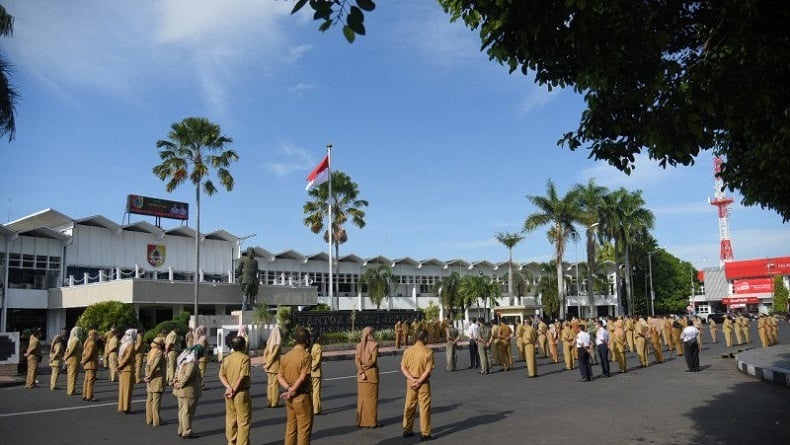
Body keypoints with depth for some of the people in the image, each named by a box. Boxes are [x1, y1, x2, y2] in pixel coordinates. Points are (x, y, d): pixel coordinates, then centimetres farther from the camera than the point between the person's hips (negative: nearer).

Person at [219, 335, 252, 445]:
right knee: (243, 421, 3)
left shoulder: (226, 359, 7)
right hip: (242, 393, -6)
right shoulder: (245, 358, -12)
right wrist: (235, 390, -12)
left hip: (229, 393, 6)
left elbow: (221, 376, 0)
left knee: (230, 420, 16)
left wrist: (229, 387, -9)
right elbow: (242, 376, -18)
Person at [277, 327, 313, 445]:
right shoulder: (306, 355, -14)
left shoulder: (286, 356, 5)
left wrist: (288, 389, -10)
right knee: (304, 430, 3)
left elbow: (279, 376, 1)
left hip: (289, 399, 7)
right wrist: (292, 391, -11)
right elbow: (303, 377, -19)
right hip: (302, 397, -6)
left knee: (290, 428, 16)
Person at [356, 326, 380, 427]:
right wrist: (365, 367, -5)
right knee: (372, 398, 4)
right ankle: (372, 421, 7)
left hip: (360, 374, 4)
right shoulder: (374, 344, -7)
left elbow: (357, 360, -3)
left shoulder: (359, 345, 4)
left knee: (362, 397, 10)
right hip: (372, 373, -4)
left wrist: (361, 371, -7)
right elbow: (373, 360, -14)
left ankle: (361, 421, 14)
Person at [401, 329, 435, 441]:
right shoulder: (428, 351, -12)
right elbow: (428, 370, -16)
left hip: (411, 382, 4)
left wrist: (412, 379, -11)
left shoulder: (408, 351, -2)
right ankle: (425, 433, 7)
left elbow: (403, 368, -5)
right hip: (424, 383, -4)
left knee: (409, 406, 15)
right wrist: (419, 381, -13)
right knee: (424, 407, 4)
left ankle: (407, 430, 25)